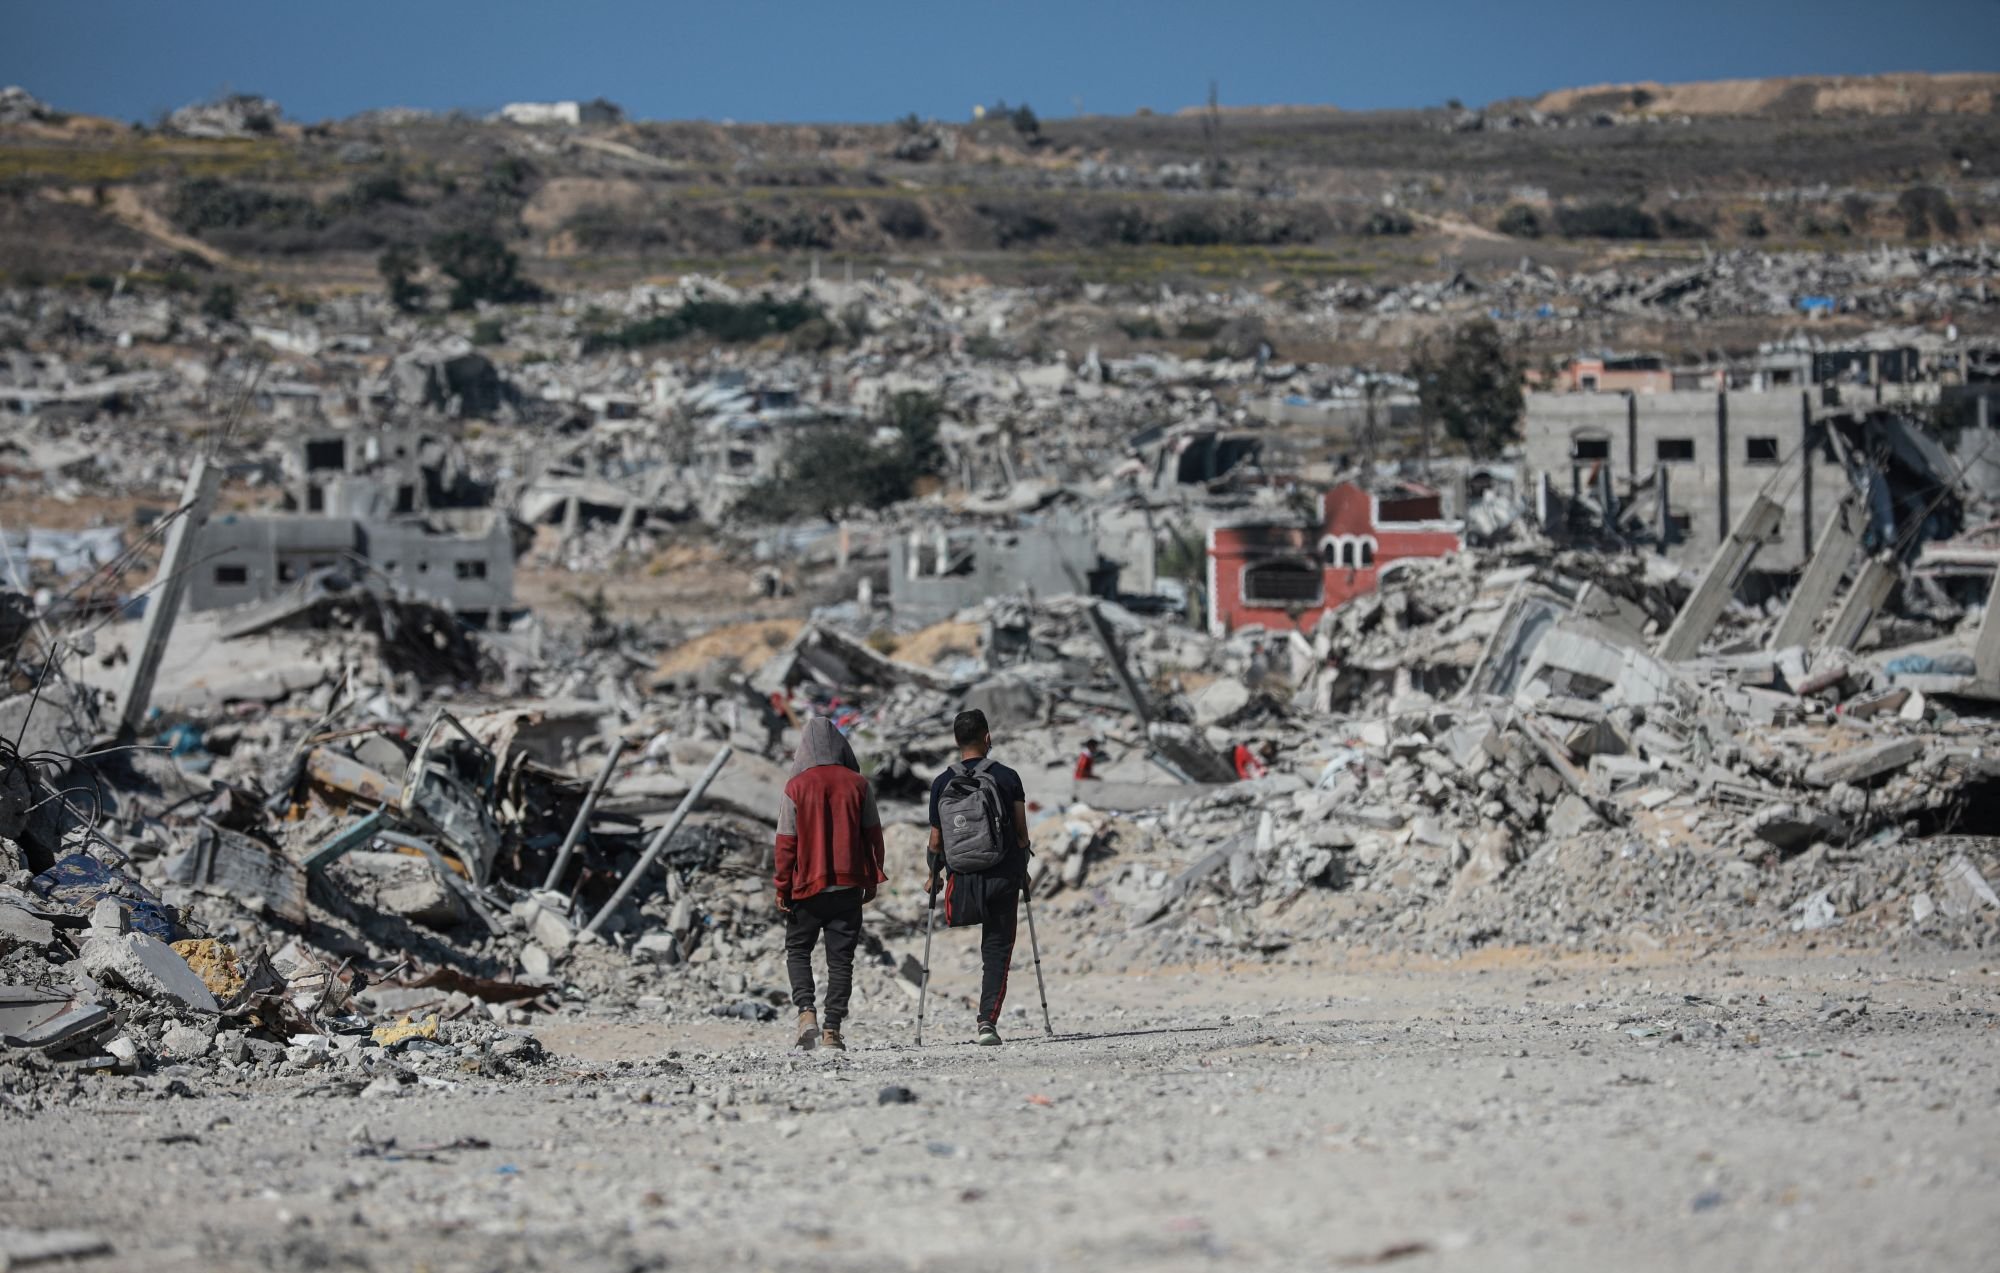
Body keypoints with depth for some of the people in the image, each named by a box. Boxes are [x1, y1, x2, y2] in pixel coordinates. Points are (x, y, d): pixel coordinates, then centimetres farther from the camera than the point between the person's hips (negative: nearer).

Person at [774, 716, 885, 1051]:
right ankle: (833, 1029, 5)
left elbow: (786, 842, -6)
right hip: (849, 886, 2)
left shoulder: (796, 787, -7)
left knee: (798, 949, 13)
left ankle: (806, 1012, -7)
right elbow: (873, 833, 3)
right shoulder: (857, 784, -1)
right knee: (841, 957, 7)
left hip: (808, 886, -2)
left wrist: (782, 887, 1)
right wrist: (872, 879, 13)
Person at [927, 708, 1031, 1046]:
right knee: (997, 951, 6)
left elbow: (936, 839, 2)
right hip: (1005, 875, 0)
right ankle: (988, 1020, -4)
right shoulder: (1008, 778, -2)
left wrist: (933, 876, 17)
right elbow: (1021, 832, 2)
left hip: (964, 877, 0)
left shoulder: (942, 783, -1)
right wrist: (1023, 869, 16)